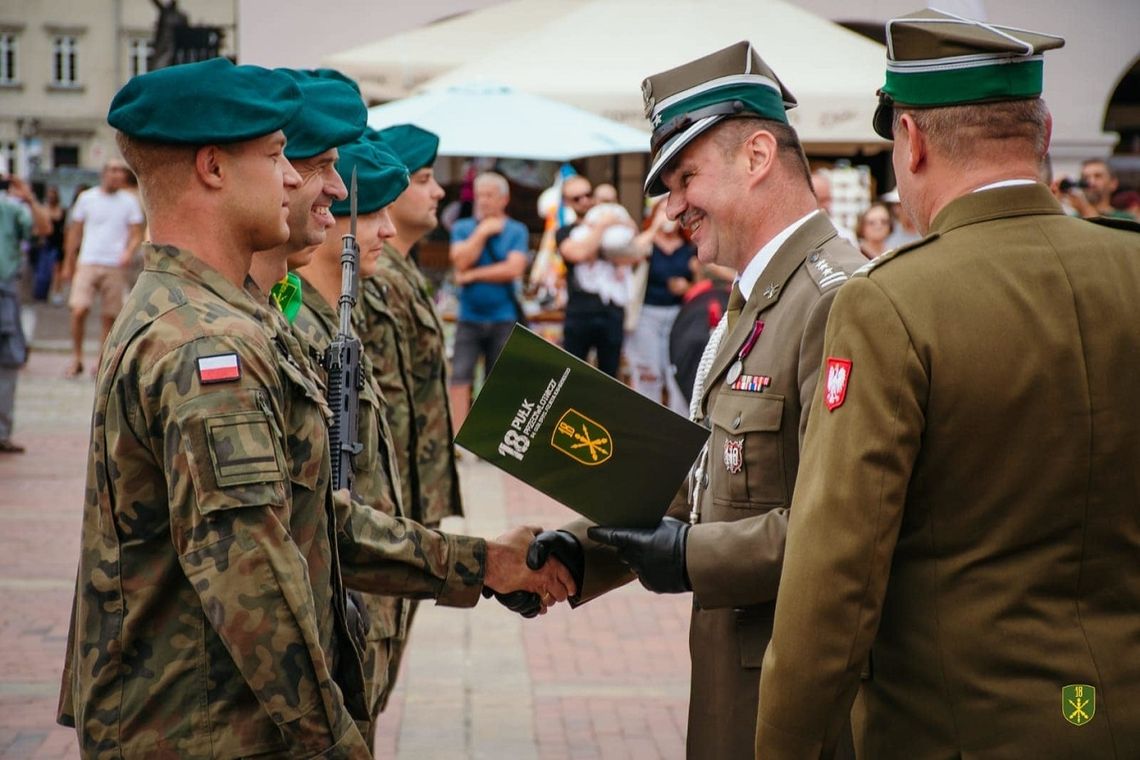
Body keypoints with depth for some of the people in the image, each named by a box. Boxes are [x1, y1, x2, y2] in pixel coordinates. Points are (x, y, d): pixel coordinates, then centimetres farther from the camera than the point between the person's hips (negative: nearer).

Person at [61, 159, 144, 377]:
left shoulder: (129, 202, 6)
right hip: (88, 263, 0)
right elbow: (74, 232, 13)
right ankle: (76, 357, 1)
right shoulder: (87, 198, 7)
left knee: (110, 317, 1)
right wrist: (68, 263, 12)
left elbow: (136, 234, 6)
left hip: (115, 267, 0)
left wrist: (128, 252, -14)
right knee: (79, 310, -14)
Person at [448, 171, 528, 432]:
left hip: (504, 318, 0)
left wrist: (473, 275, -10)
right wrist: (482, 232, -9)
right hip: (469, 318, 0)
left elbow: (514, 268, -12)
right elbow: (461, 261, -10)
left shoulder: (516, 230, 1)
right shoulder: (462, 228, 6)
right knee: (460, 377, -11)